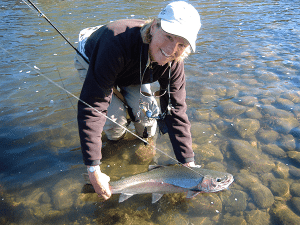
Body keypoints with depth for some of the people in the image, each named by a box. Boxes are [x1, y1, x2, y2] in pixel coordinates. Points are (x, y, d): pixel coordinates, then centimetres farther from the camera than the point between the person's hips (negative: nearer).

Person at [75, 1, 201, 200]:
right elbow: (91, 108, -47)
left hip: (132, 73, 4)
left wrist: (189, 163, -25)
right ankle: (115, 140, 12)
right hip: (91, 62, -3)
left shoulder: (174, 64, -28)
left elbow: (176, 113, -22)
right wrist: (94, 170, -46)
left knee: (147, 112, -12)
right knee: (115, 117, -23)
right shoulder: (118, 44, -47)